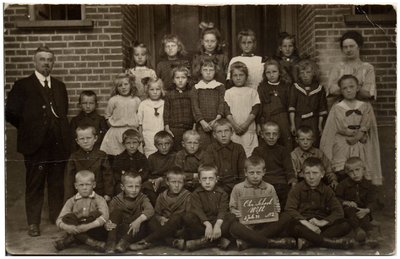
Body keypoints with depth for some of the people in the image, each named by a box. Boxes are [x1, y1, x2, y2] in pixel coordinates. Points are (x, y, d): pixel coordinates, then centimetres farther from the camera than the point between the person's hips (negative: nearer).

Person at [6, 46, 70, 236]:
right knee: (35, 185, 3)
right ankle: (33, 223, 15)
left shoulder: (60, 87, 16)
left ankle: (57, 218, 25)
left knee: (57, 183, 11)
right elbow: (11, 113, -2)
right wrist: (29, 128, -1)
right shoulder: (22, 86, 2)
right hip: (36, 144, -4)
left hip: (59, 144, 4)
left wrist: (61, 131, 8)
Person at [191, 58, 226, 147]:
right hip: (202, 124, 0)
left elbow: (222, 104, 2)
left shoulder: (220, 87, 12)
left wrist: (217, 119, -13)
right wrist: (202, 122, -11)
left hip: (217, 123, 0)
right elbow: (195, 106, 2)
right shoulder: (196, 88, 10)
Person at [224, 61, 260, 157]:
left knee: (249, 153, -3)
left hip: (249, 129, 0)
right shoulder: (228, 92, 8)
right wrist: (235, 125, -11)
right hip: (233, 130, 0)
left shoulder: (252, 92, 9)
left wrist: (246, 124, -10)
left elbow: (255, 109, 1)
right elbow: (227, 111, 1)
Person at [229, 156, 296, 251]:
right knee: (234, 227, -36)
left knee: (285, 217, -23)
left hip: (265, 226, 3)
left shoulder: (270, 188, 10)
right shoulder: (238, 188, 6)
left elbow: (275, 209, 15)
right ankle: (273, 242, -33)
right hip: (246, 227, -2)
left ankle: (248, 242, -30)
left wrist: (276, 210, -9)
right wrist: (234, 212, -14)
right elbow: (232, 207, 9)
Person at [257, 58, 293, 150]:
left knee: (286, 145, 1)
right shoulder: (262, 87, 4)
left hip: (282, 121, 1)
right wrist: (258, 124, -4)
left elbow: (289, 106, 8)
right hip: (266, 120, -1)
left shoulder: (285, 87, 7)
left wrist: (291, 124, 7)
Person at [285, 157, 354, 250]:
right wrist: (307, 224, -25)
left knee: (345, 224, -21)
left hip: (321, 225, 4)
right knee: (292, 226, -36)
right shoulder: (296, 189, 3)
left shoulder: (327, 191, 12)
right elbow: (289, 210, -11)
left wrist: (323, 222, -17)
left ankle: (307, 241, -33)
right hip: (303, 224, -3)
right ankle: (329, 242, -34)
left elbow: (339, 212, 2)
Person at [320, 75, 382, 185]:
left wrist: (357, 136, -16)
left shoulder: (365, 106, 8)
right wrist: (359, 132, -7)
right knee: (341, 174, -10)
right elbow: (341, 128, -6)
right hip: (342, 145, -2)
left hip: (360, 145, 2)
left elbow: (366, 126, -1)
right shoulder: (337, 108, 1)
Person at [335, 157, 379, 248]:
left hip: (363, 210, 1)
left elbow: (372, 202, -1)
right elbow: (337, 198, 3)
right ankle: (358, 230, -54)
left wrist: (367, 210, -22)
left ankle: (370, 236, -54)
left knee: (365, 217, -32)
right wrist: (346, 202, -19)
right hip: (348, 209, -1)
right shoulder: (343, 184, 6)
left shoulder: (369, 186, 7)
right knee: (352, 210, -35)